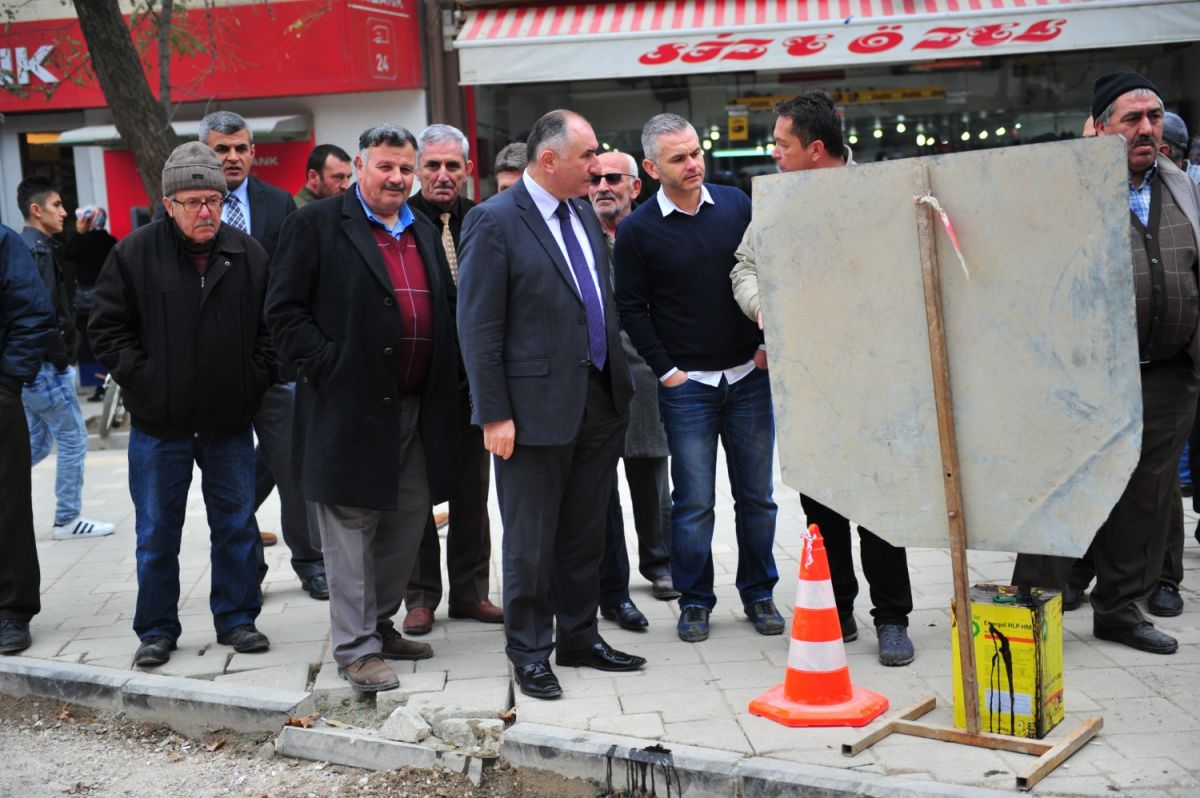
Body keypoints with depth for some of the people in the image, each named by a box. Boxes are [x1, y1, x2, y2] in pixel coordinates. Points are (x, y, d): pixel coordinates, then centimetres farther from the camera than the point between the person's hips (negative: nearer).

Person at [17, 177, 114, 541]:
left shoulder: (26, 248, 15)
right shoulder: (38, 250, -15)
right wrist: (60, 357, -16)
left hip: (29, 366, 10)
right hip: (44, 366, -10)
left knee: (37, 443, 16)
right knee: (73, 439, 1)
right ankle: (67, 519, 9)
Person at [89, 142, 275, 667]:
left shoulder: (248, 255, 2)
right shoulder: (135, 254, -4)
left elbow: (270, 327, 11)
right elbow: (107, 328, -1)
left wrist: (256, 378, 1)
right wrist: (143, 378, -9)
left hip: (230, 423, 2)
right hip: (160, 425, -2)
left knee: (237, 526, 11)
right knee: (157, 533, 7)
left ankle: (237, 618, 25)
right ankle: (156, 630, 20)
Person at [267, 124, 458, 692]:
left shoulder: (425, 233, 17)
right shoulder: (317, 225, -3)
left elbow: (442, 315, 22)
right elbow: (285, 310, -7)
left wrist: (443, 390, 10)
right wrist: (324, 366, -15)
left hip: (416, 408, 7)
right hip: (350, 406, -7)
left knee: (407, 522, 13)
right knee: (351, 528, -1)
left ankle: (380, 623, 29)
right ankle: (357, 648, 6)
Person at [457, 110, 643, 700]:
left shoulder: (584, 214, 11)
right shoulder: (494, 222, -11)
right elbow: (477, 326, -13)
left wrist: (619, 381, 13)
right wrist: (494, 414, -16)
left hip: (600, 401, 7)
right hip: (536, 407, -7)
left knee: (585, 534, 16)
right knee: (531, 541, 5)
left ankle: (579, 638, 30)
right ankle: (530, 652, 20)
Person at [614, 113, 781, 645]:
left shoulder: (736, 204, 4)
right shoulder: (637, 231, -5)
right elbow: (631, 308, -2)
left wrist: (770, 341, 3)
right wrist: (665, 371, -5)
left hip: (749, 376, 3)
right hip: (686, 384, -3)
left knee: (756, 495, 9)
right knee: (694, 501, 1)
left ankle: (759, 593, 23)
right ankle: (694, 601, 15)